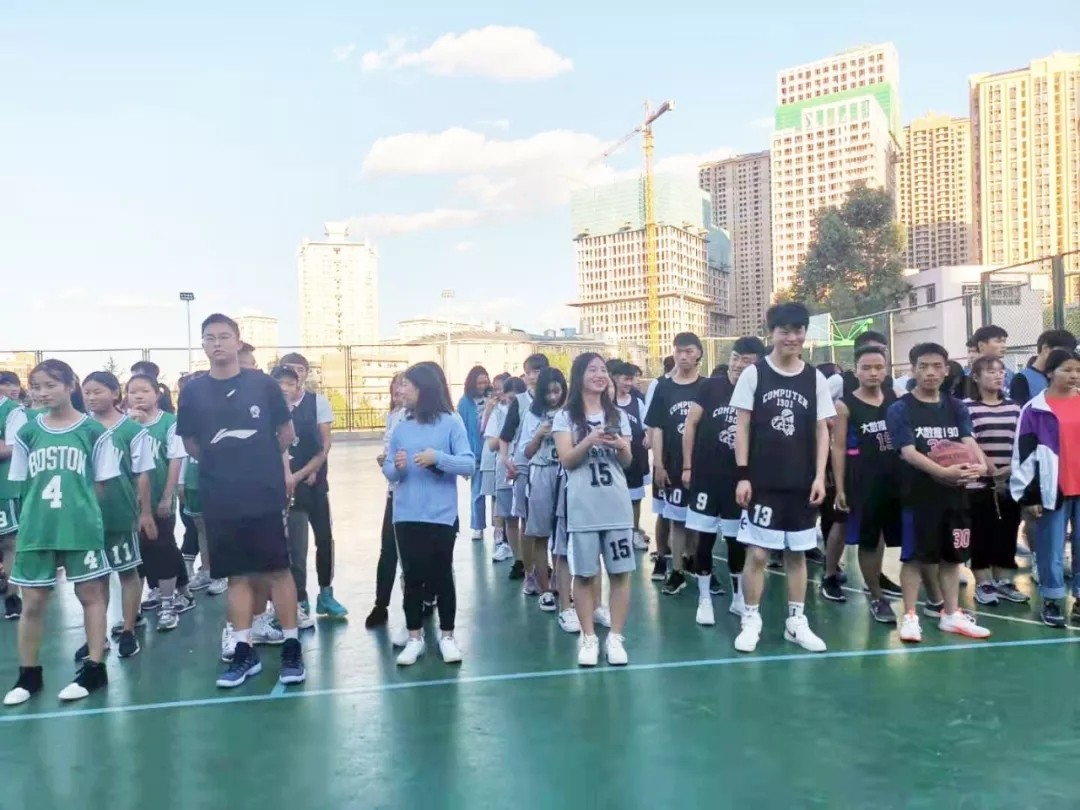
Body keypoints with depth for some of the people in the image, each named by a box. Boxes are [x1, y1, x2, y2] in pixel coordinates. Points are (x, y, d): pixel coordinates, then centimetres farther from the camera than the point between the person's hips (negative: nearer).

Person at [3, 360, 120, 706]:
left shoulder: (93, 431, -4)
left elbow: (101, 482, 1)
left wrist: (82, 510, -2)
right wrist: (38, 512, 1)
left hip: (82, 527, -3)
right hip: (35, 528, 3)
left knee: (90, 593, 7)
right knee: (32, 602, 9)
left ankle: (94, 669, 16)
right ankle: (28, 675, 24)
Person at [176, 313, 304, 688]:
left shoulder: (263, 384, -2)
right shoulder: (193, 392, 2)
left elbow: (287, 433, 9)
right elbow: (190, 445, 11)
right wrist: (224, 464, 9)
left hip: (267, 495, -2)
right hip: (220, 501, 2)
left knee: (278, 570, 3)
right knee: (237, 575, 10)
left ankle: (292, 648, 13)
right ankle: (244, 651, 20)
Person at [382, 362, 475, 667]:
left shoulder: (451, 423, -6)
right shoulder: (400, 428, 6)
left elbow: (469, 465, -11)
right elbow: (388, 471, 7)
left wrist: (438, 457, -23)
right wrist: (396, 466, -15)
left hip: (441, 515, -3)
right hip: (406, 515, 3)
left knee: (442, 575, 8)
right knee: (412, 576, 10)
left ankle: (447, 636, 23)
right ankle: (414, 638, 23)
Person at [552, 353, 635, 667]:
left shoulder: (618, 415, 11)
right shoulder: (566, 416, 2)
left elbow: (627, 461, 9)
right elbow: (567, 460, -7)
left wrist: (620, 446, -14)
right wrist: (590, 440, -23)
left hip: (617, 505, 3)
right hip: (582, 508, -2)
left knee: (620, 572, 3)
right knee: (584, 574, 3)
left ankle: (615, 638, 13)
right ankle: (588, 638, 14)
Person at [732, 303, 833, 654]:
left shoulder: (815, 379, 5)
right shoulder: (753, 374, -2)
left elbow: (822, 430, 7)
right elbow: (742, 427, -2)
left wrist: (819, 476, -2)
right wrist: (742, 475, -8)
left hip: (802, 483, 3)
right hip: (762, 482, -2)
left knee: (797, 553, 12)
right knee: (757, 553, 1)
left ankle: (796, 621, 23)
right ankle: (751, 621, 14)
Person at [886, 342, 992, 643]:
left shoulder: (957, 407, 8)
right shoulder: (900, 409, -6)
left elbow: (968, 440, -6)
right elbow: (909, 452, -16)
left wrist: (979, 464, -28)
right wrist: (942, 471, -32)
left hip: (955, 493, 5)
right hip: (918, 494, -5)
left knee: (952, 556, 13)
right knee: (914, 556, 1)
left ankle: (952, 615, 26)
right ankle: (910, 616, 11)